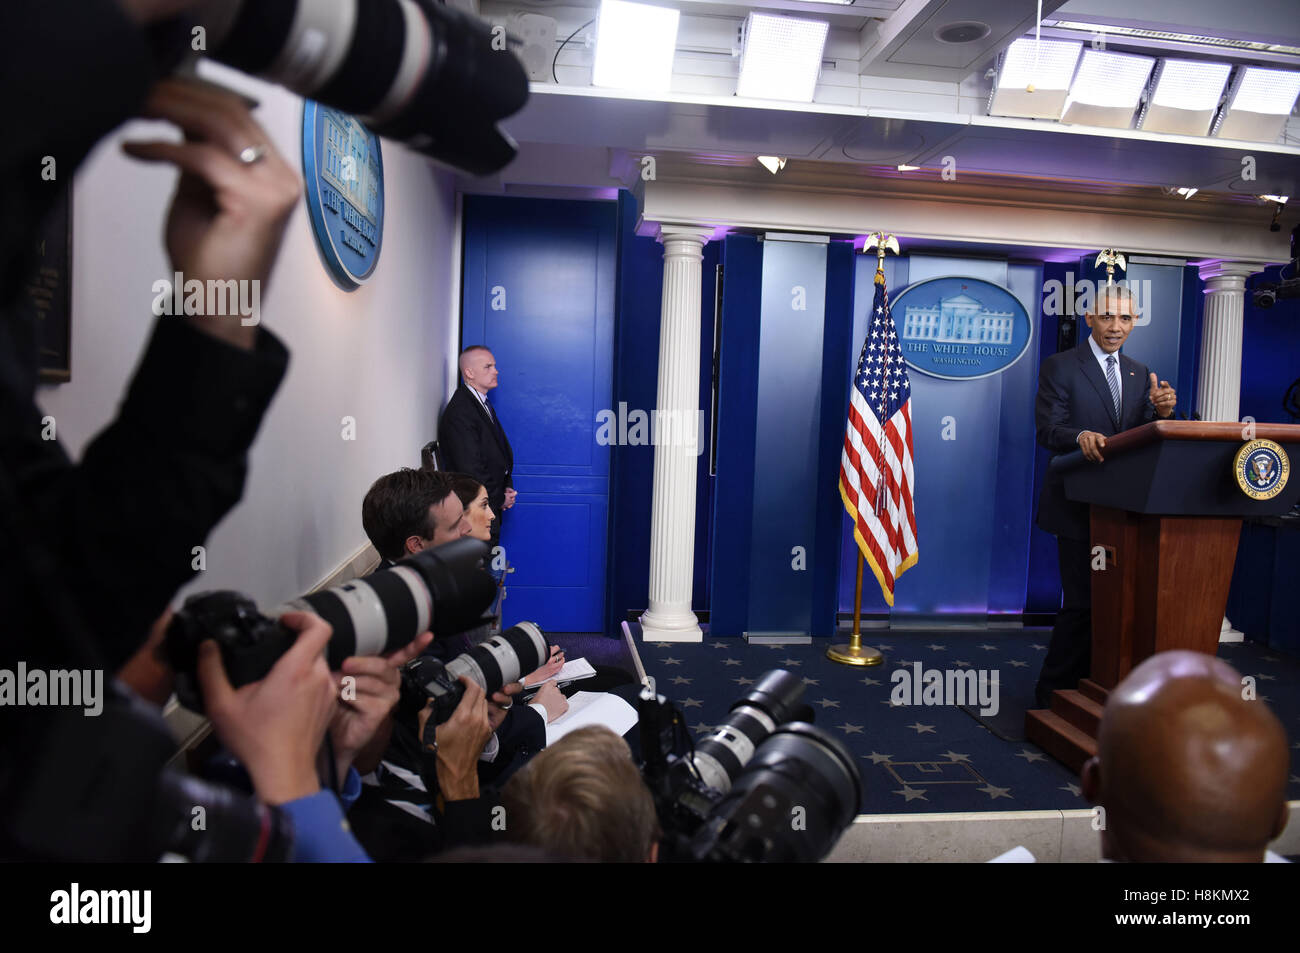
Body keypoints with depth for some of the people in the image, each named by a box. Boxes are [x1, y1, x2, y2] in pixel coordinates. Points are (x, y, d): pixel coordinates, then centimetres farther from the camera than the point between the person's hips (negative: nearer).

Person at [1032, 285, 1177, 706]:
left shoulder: (1140, 374, 15)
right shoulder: (1060, 367, -3)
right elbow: (1047, 429, -13)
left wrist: (1161, 413, -13)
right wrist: (1081, 436, -33)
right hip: (1079, 505, -6)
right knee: (1082, 601, -6)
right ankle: (1054, 691, 8)